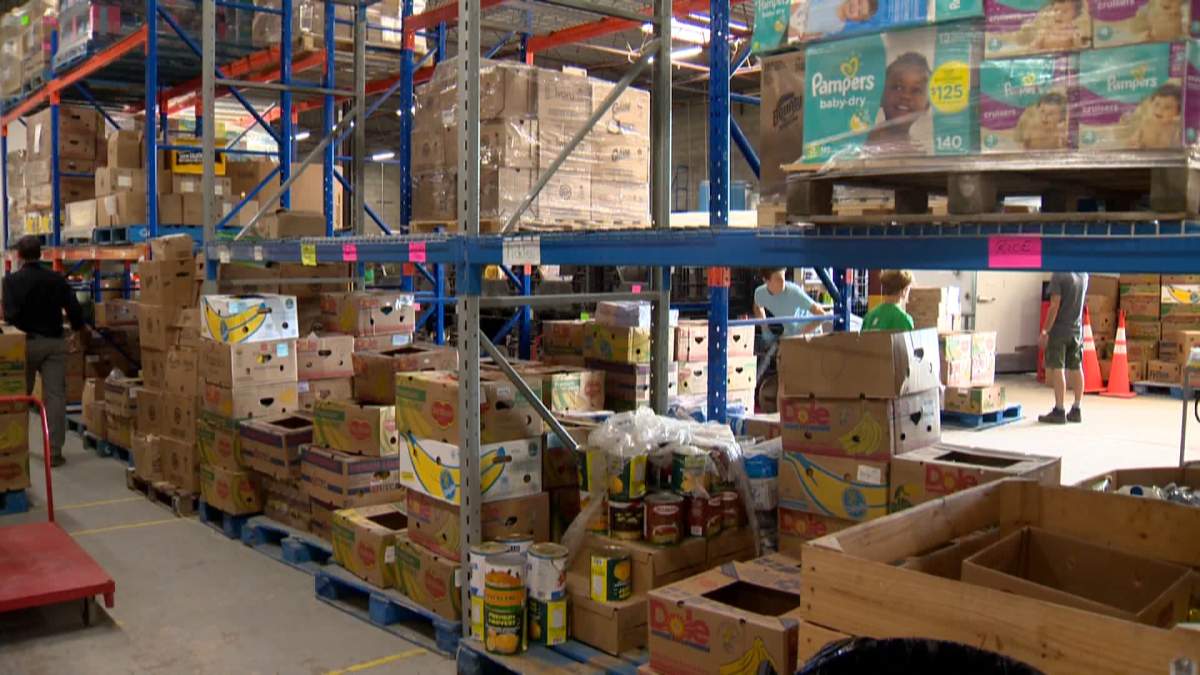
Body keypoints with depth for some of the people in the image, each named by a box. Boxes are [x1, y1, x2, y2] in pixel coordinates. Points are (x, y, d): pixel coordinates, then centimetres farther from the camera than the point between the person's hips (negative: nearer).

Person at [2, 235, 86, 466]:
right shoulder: (57, 279, 0)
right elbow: (74, 310, 0)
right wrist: (80, 330, 19)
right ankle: (54, 452, -5)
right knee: (55, 395, -1)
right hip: (54, 342, 1)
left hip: (26, 342, -1)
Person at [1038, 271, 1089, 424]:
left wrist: (1045, 331, -13)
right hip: (1077, 330, 6)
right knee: (1076, 369, 9)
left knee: (1057, 369, -3)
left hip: (1059, 331, -6)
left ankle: (1059, 411, -3)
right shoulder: (1084, 275, 6)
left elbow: (1055, 306, -17)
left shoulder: (1058, 275, -14)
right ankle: (1076, 411, 15)